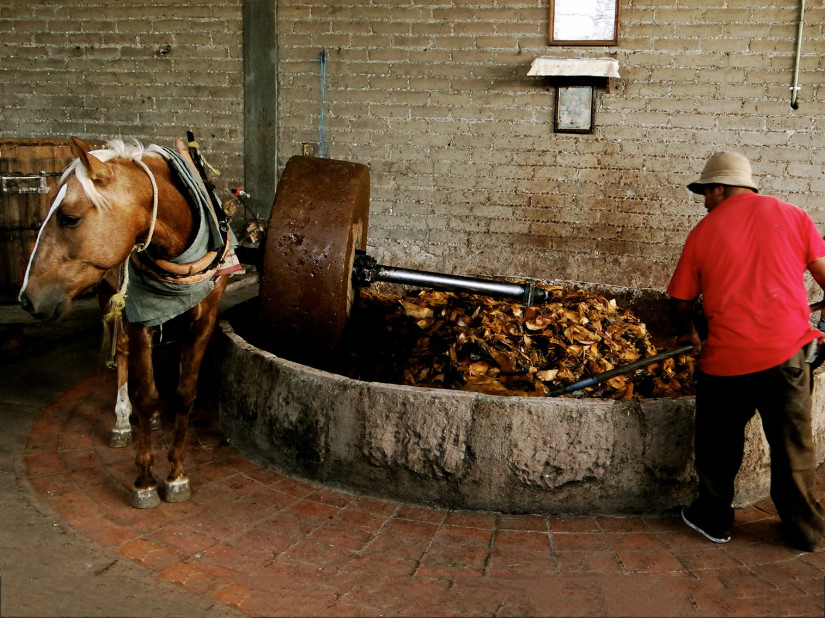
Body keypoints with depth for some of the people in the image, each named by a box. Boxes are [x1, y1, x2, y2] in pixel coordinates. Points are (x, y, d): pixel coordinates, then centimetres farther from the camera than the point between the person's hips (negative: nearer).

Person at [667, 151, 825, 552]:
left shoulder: (703, 231, 2)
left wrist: (688, 334, 27)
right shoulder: (793, 217, 3)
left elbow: (682, 301, 9)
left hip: (726, 357, -1)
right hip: (785, 349, 1)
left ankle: (714, 519, 29)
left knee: (718, 443, 17)